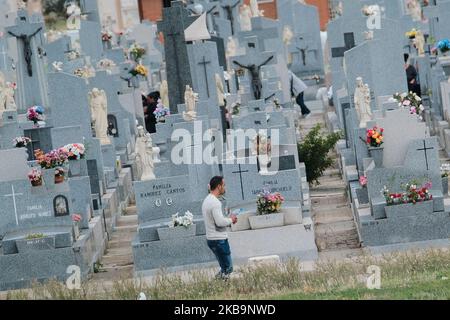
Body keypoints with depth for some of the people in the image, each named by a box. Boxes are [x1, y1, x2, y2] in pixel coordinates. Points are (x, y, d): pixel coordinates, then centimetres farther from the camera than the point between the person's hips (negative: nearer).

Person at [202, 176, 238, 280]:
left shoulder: (207, 200, 15)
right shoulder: (215, 202, -18)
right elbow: (220, 222, -25)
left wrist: (229, 221, 11)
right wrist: (231, 220, -6)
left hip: (211, 239, 10)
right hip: (219, 240, -10)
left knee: (225, 267, 16)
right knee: (227, 269, -5)